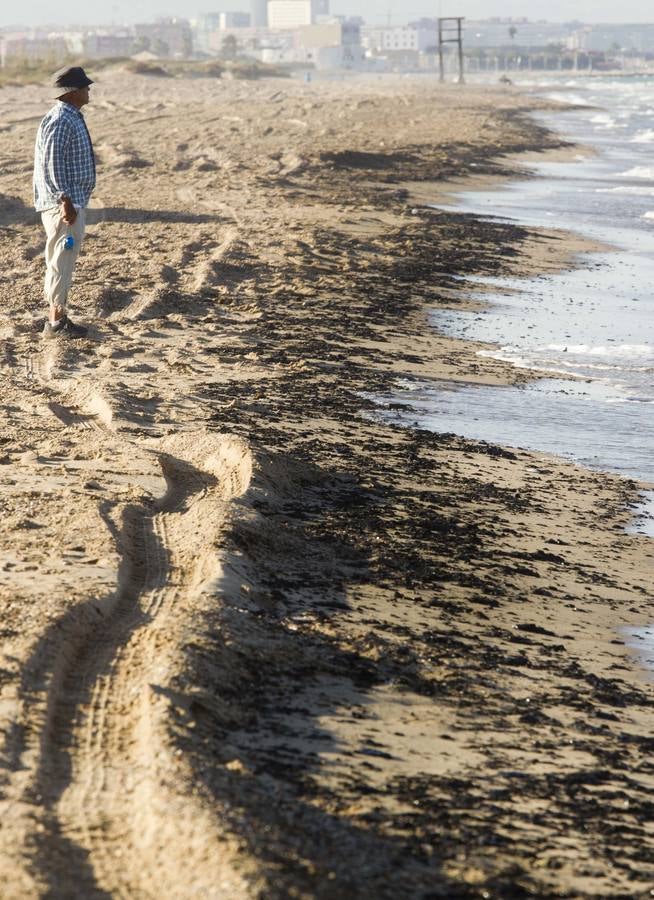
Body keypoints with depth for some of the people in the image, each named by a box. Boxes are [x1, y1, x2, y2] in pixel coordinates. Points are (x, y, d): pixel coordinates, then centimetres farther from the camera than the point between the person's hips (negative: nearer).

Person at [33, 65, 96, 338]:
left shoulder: (71, 118, 15)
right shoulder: (60, 121, -18)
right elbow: (53, 163, -24)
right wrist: (66, 200, -26)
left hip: (73, 202, 11)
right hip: (64, 204, -11)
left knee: (62, 260, 15)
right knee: (62, 261, -6)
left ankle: (57, 316, 22)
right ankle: (56, 321, -2)